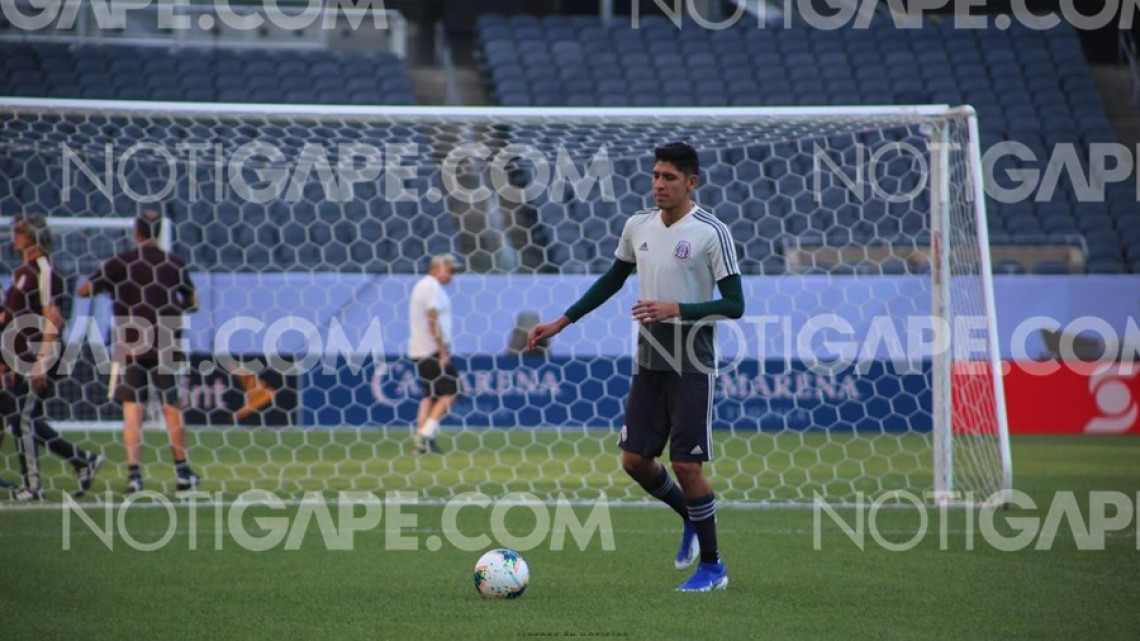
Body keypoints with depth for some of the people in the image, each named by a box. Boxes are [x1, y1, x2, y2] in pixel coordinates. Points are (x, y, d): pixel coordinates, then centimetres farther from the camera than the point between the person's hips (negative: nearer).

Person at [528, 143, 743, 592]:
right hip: (649, 364, 6)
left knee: (686, 465, -7)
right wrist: (563, 322, 19)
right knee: (635, 460, 6)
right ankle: (691, 518, 33)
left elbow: (734, 305, -13)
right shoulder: (638, 226, 6)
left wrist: (676, 310, -23)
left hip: (692, 366, -6)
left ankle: (712, 567, 7)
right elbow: (613, 279, 21)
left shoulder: (711, 232, -12)